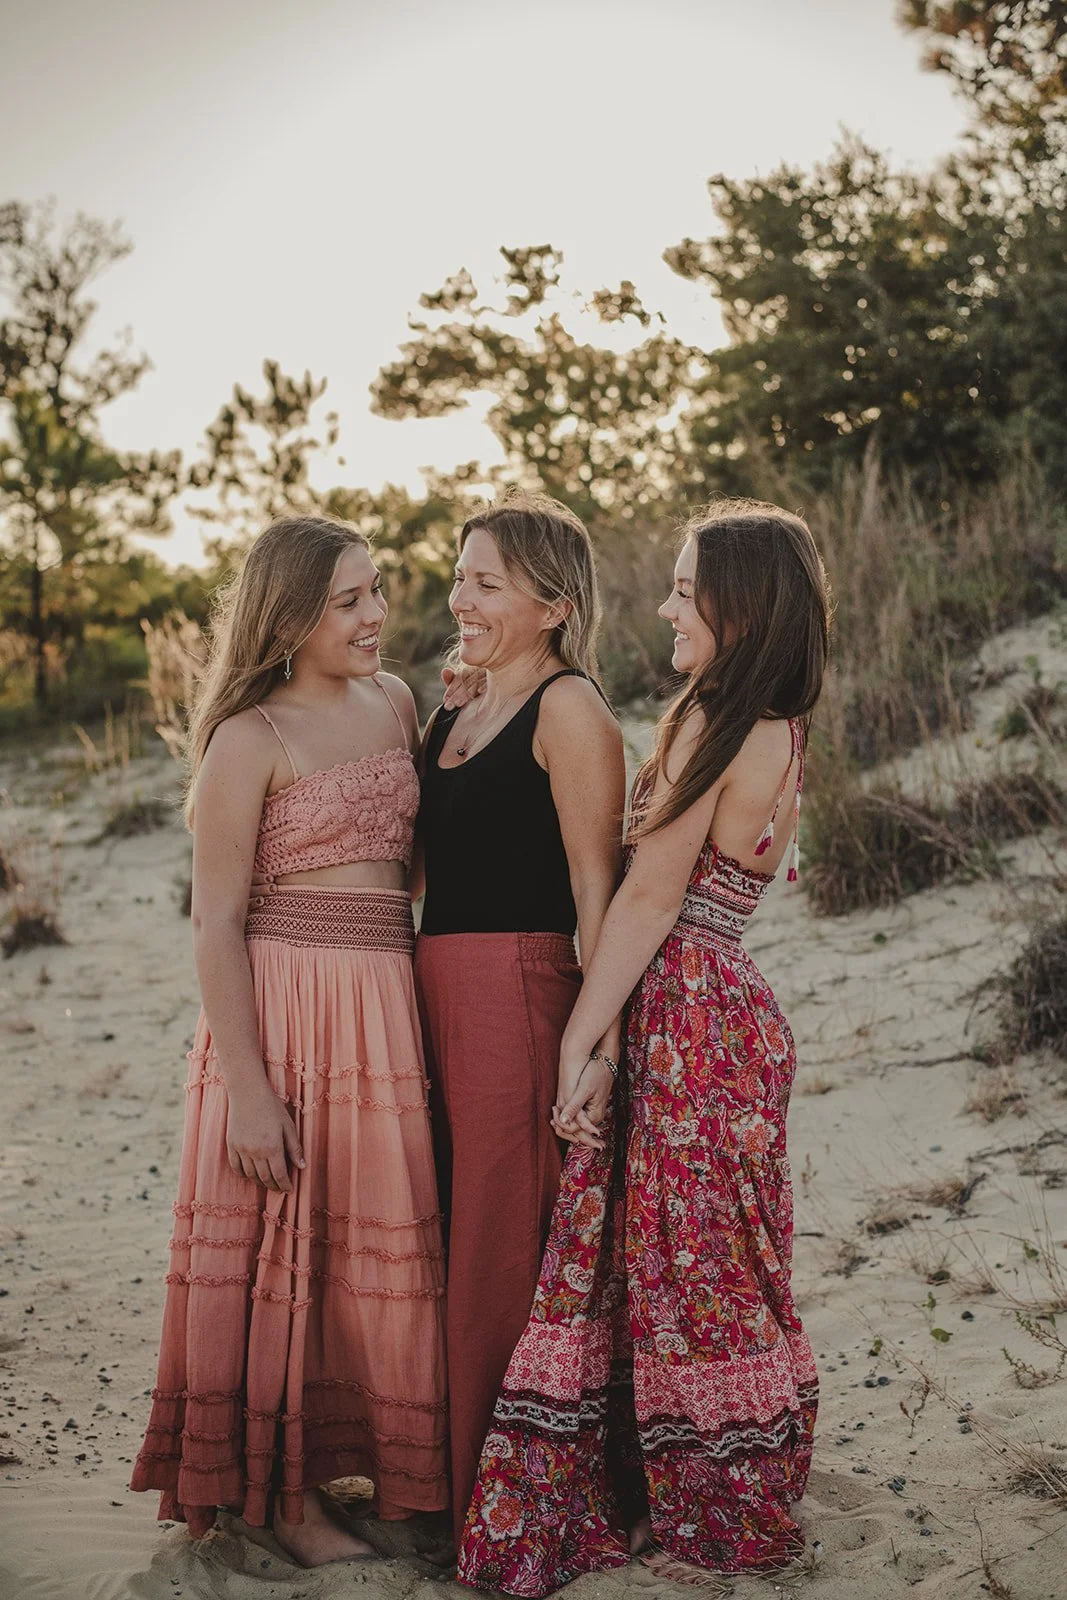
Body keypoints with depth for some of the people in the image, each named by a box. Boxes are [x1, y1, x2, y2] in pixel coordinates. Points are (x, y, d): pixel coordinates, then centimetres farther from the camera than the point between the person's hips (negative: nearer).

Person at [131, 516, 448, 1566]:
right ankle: (285, 1492, 17)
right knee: (286, 1248, 3)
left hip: (390, 1003, 6)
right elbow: (214, 924, -11)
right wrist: (247, 1088, -17)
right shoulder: (250, 739, -9)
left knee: (386, 1239, 12)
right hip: (284, 1004, -6)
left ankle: (385, 1465, 27)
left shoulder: (393, 702, 11)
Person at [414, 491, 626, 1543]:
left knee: (505, 1243, -2)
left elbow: (596, 888, -13)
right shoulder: (453, 716, 19)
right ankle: (453, 1471, 24)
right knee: (449, 1236, 12)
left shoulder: (569, 709, -7)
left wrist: (598, 1035, -19)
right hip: (436, 988, 8)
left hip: (521, 991, -8)